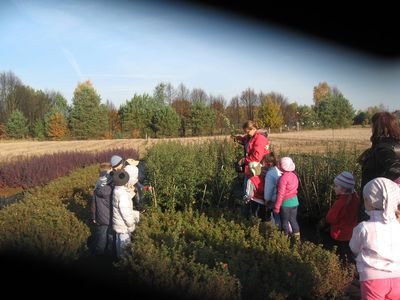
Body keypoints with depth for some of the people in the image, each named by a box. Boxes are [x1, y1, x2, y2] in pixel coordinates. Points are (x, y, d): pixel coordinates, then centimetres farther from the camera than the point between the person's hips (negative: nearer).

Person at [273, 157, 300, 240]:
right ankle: (297, 238, 26)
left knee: (284, 222, 10)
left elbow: (280, 193, -20)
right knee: (293, 220, 19)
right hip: (294, 201, 7)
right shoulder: (294, 175, 1)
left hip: (286, 203, -7)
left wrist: (276, 207, -14)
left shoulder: (284, 178, -21)